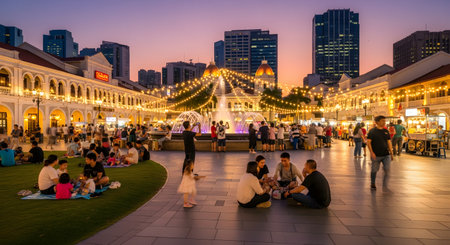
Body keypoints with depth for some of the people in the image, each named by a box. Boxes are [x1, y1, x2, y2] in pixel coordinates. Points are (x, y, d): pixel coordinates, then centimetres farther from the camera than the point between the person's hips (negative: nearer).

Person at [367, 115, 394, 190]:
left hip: (386, 155, 4)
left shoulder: (386, 131, 9)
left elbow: (389, 142, 13)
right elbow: (368, 142, -9)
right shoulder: (372, 131, -5)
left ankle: (385, 187, 4)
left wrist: (391, 153, 10)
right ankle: (372, 184, 30)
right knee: (374, 170, 8)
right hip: (376, 155, -4)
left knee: (387, 170, -6)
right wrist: (371, 152, -18)